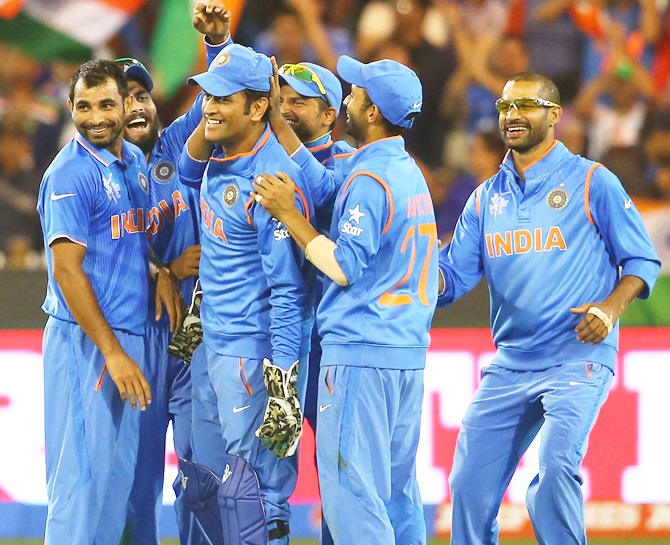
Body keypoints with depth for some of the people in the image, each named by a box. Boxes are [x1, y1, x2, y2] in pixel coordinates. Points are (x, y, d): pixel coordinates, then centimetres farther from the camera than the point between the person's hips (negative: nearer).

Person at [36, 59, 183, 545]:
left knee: (119, 472, 11)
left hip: (130, 335, 8)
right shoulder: (71, 175, -12)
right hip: (85, 340, -8)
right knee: (84, 471, -10)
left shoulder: (134, 160, 13)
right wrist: (113, 354, -21)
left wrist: (162, 272, 4)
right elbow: (67, 270, -17)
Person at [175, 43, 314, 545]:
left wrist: (283, 387, -25)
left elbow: (289, 291, -22)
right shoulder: (218, 154, 5)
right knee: (202, 486, 15)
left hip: (253, 354, -10)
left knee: (251, 494, -10)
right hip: (211, 346, 10)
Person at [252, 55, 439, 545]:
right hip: (410, 352, 9)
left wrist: (289, 214, -11)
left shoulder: (369, 178, -13)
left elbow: (345, 267, -16)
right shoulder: (411, 173, 15)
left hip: (361, 351, -9)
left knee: (351, 489, -9)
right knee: (398, 487, 12)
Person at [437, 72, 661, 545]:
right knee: (470, 486, 1)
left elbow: (642, 261, 1)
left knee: (555, 468, -25)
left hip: (578, 361, -5)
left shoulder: (592, 182, 0)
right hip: (508, 365, 5)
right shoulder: (487, 198, 14)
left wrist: (611, 307, -18)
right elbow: (451, 277, 9)